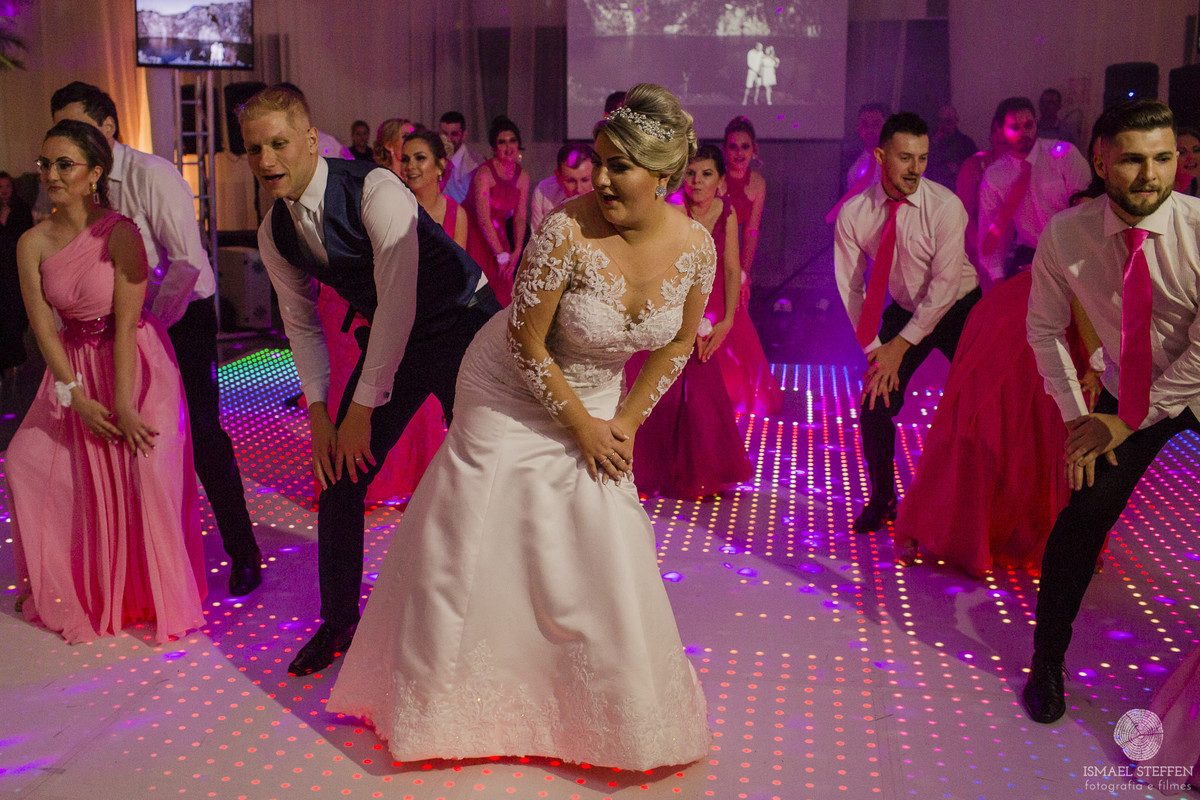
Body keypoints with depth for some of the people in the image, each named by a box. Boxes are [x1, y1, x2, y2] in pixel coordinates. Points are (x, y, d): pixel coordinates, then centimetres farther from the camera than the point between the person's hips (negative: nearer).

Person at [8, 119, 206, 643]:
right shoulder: (32, 244, -5)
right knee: (29, 459, 1)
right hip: (75, 365, 5)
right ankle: (67, 587, 22)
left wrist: (123, 404, -19)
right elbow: (43, 326, -6)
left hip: (136, 363, -5)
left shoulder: (121, 234, -17)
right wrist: (76, 395, -12)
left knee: (143, 468, -12)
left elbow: (125, 323, -19)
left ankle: (159, 594, 9)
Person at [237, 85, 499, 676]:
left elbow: (398, 304, -28)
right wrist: (319, 414, -3)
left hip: (461, 325, -6)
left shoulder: (376, 191, -27)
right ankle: (338, 624, 19)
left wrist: (363, 409, -23)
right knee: (337, 475, 2)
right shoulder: (274, 233, -4)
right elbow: (302, 324, 6)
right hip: (387, 337, 6)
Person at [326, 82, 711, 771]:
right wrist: (582, 427, -13)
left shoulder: (695, 244, -16)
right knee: (470, 540, 3)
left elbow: (681, 341, 1)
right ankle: (436, 699, 28)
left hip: (594, 403, 4)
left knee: (602, 555, 4)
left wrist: (626, 421, -1)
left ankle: (621, 711, 30)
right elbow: (527, 344, -21)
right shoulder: (567, 230, -30)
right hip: (513, 395, -3)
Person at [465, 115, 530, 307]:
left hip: (498, 233, 6)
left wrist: (516, 252, -12)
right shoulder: (484, 173, -19)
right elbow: (483, 219, -22)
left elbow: (520, 217, 0)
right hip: (475, 233, -6)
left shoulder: (522, 176, 0)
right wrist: (502, 254, -21)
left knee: (502, 290, 3)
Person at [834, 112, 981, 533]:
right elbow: (850, 285, -8)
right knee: (875, 404, -5)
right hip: (904, 310, 2)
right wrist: (874, 348, -13)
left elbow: (945, 285, -21)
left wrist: (901, 345, -20)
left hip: (959, 310, -2)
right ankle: (882, 499, 15)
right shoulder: (854, 213, -14)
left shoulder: (946, 206, -23)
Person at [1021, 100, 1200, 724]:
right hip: (1127, 392, 1)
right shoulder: (1065, 236, -17)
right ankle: (1047, 663, 12)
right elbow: (1045, 331, -4)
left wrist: (1128, 421, -20)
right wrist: (1075, 417, -9)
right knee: (1082, 516, -5)